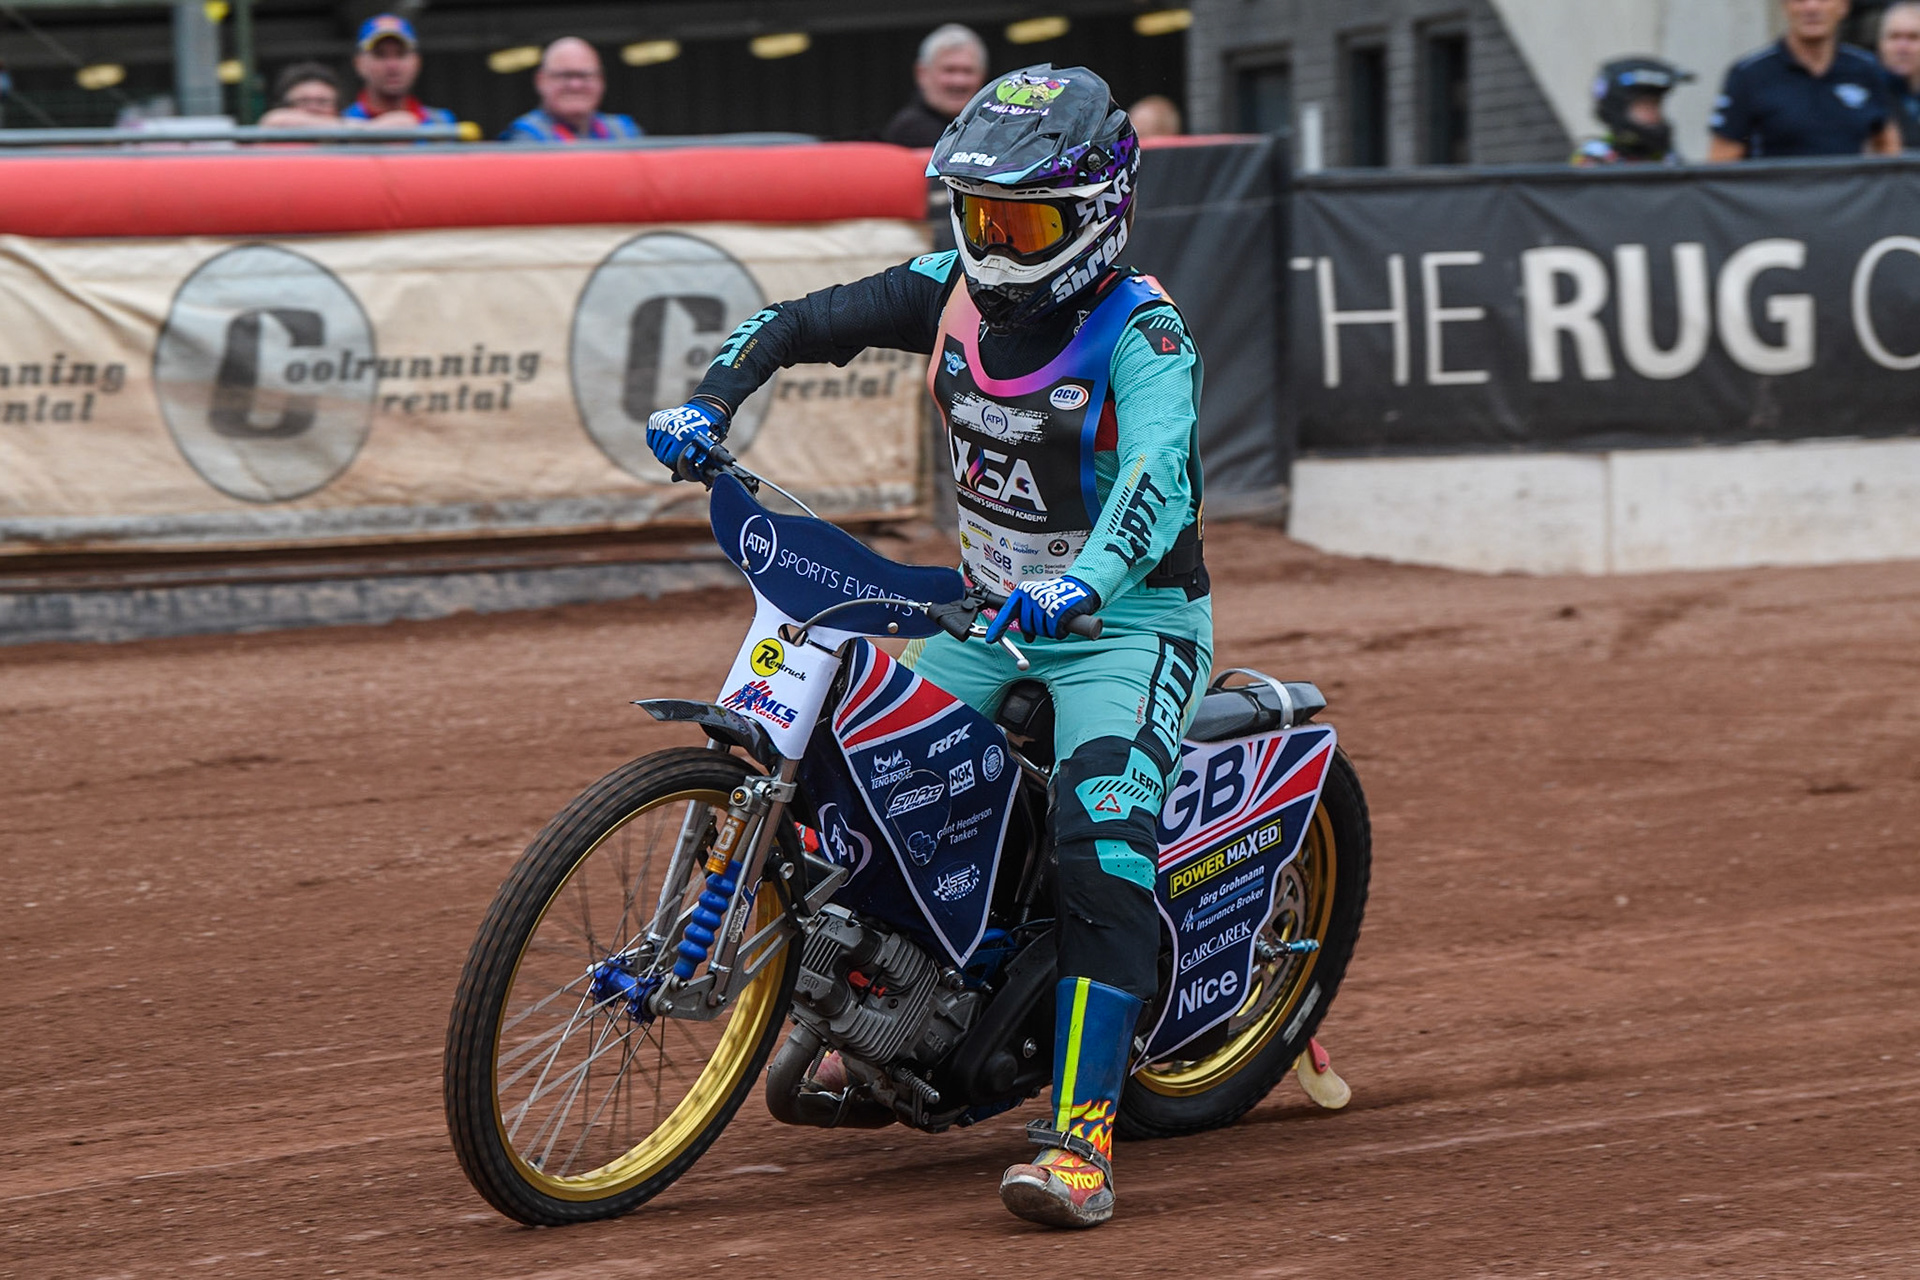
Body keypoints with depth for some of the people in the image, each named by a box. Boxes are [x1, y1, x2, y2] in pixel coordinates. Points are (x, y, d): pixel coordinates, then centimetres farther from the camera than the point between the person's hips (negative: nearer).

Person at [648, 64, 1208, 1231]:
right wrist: (711, 401, -13)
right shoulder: (955, 293, 0)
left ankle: (1084, 1135, -33)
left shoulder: (1142, 330, -20)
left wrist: (1084, 584, -56)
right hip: (993, 611, 7)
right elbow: (800, 324, 7)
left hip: (1129, 621, -7)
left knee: (1103, 846, -28)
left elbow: (1161, 478, -37)